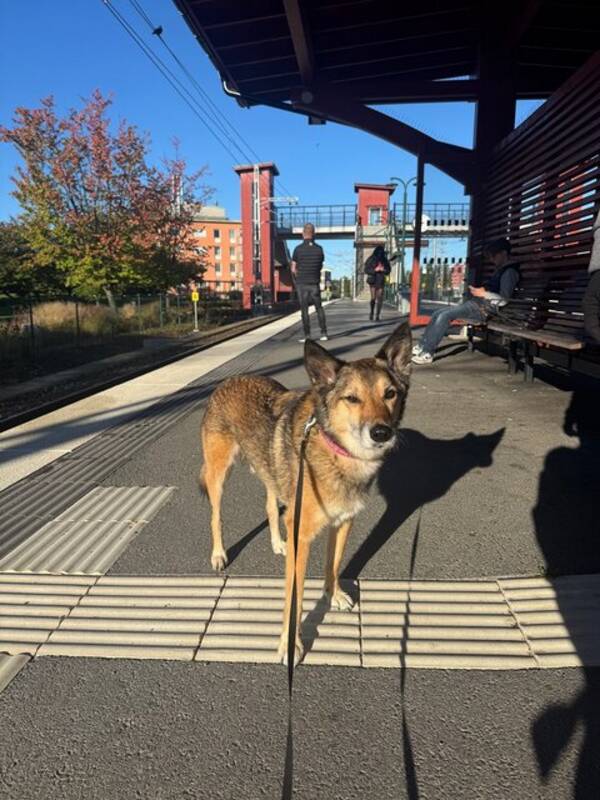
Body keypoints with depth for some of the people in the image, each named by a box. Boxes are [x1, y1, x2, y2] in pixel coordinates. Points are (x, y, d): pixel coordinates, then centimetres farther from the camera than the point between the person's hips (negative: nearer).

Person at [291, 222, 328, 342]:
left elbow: (293, 269, -4)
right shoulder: (319, 249, -2)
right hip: (315, 283, 2)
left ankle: (307, 335, 3)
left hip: (301, 283, -2)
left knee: (304, 309, 4)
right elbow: (321, 266, 9)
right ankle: (324, 333, 8)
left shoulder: (298, 249, -9)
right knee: (319, 308, 12)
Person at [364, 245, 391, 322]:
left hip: (381, 281, 3)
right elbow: (366, 270, -3)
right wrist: (375, 270, -16)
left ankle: (378, 316, -2)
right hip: (373, 281, -3)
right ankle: (371, 313, 15)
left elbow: (388, 269, 13)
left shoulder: (384, 260, 9)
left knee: (380, 299, -5)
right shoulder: (371, 260, 0)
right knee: (373, 298, -9)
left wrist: (383, 270, -8)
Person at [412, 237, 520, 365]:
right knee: (438, 314, -1)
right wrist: (478, 290, 10)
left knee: (445, 315, -24)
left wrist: (484, 293, -18)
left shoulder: (510, 272, -8)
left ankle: (427, 353, -23)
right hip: (477, 304, 10)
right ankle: (421, 347, -5)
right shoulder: (501, 270, 23)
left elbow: (504, 299, -16)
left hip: (485, 309, -10)